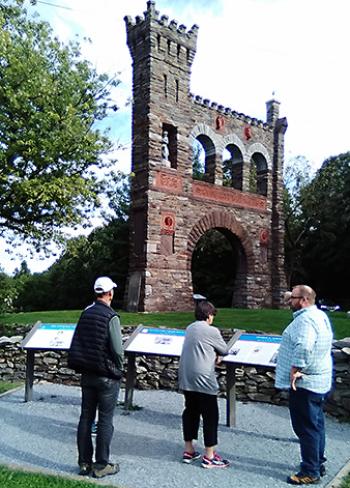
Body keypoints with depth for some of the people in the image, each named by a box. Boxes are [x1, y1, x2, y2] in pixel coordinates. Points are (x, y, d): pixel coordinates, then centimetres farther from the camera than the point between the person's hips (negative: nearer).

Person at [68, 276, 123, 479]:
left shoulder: (85, 313, 5)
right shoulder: (111, 317, -16)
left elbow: (75, 345, 9)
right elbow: (117, 349, -19)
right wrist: (119, 368, -1)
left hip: (87, 374, 7)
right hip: (107, 376, -6)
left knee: (86, 418, 13)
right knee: (105, 421, 4)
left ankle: (84, 463, 22)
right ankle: (101, 466, 11)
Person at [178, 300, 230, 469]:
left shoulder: (189, 329, 9)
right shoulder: (211, 331, -11)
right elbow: (225, 351, 2)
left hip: (186, 379, 7)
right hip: (203, 381, -7)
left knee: (190, 412, 16)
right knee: (210, 416, 4)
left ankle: (188, 451, 25)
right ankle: (209, 456, 10)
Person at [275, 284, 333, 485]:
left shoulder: (305, 319, -22)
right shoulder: (320, 315, 11)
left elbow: (303, 346, -38)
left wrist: (295, 369, -26)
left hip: (304, 383, -10)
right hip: (319, 380, 10)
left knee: (306, 428, 1)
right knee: (316, 424, 19)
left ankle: (310, 472, 11)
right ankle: (318, 463, 32)